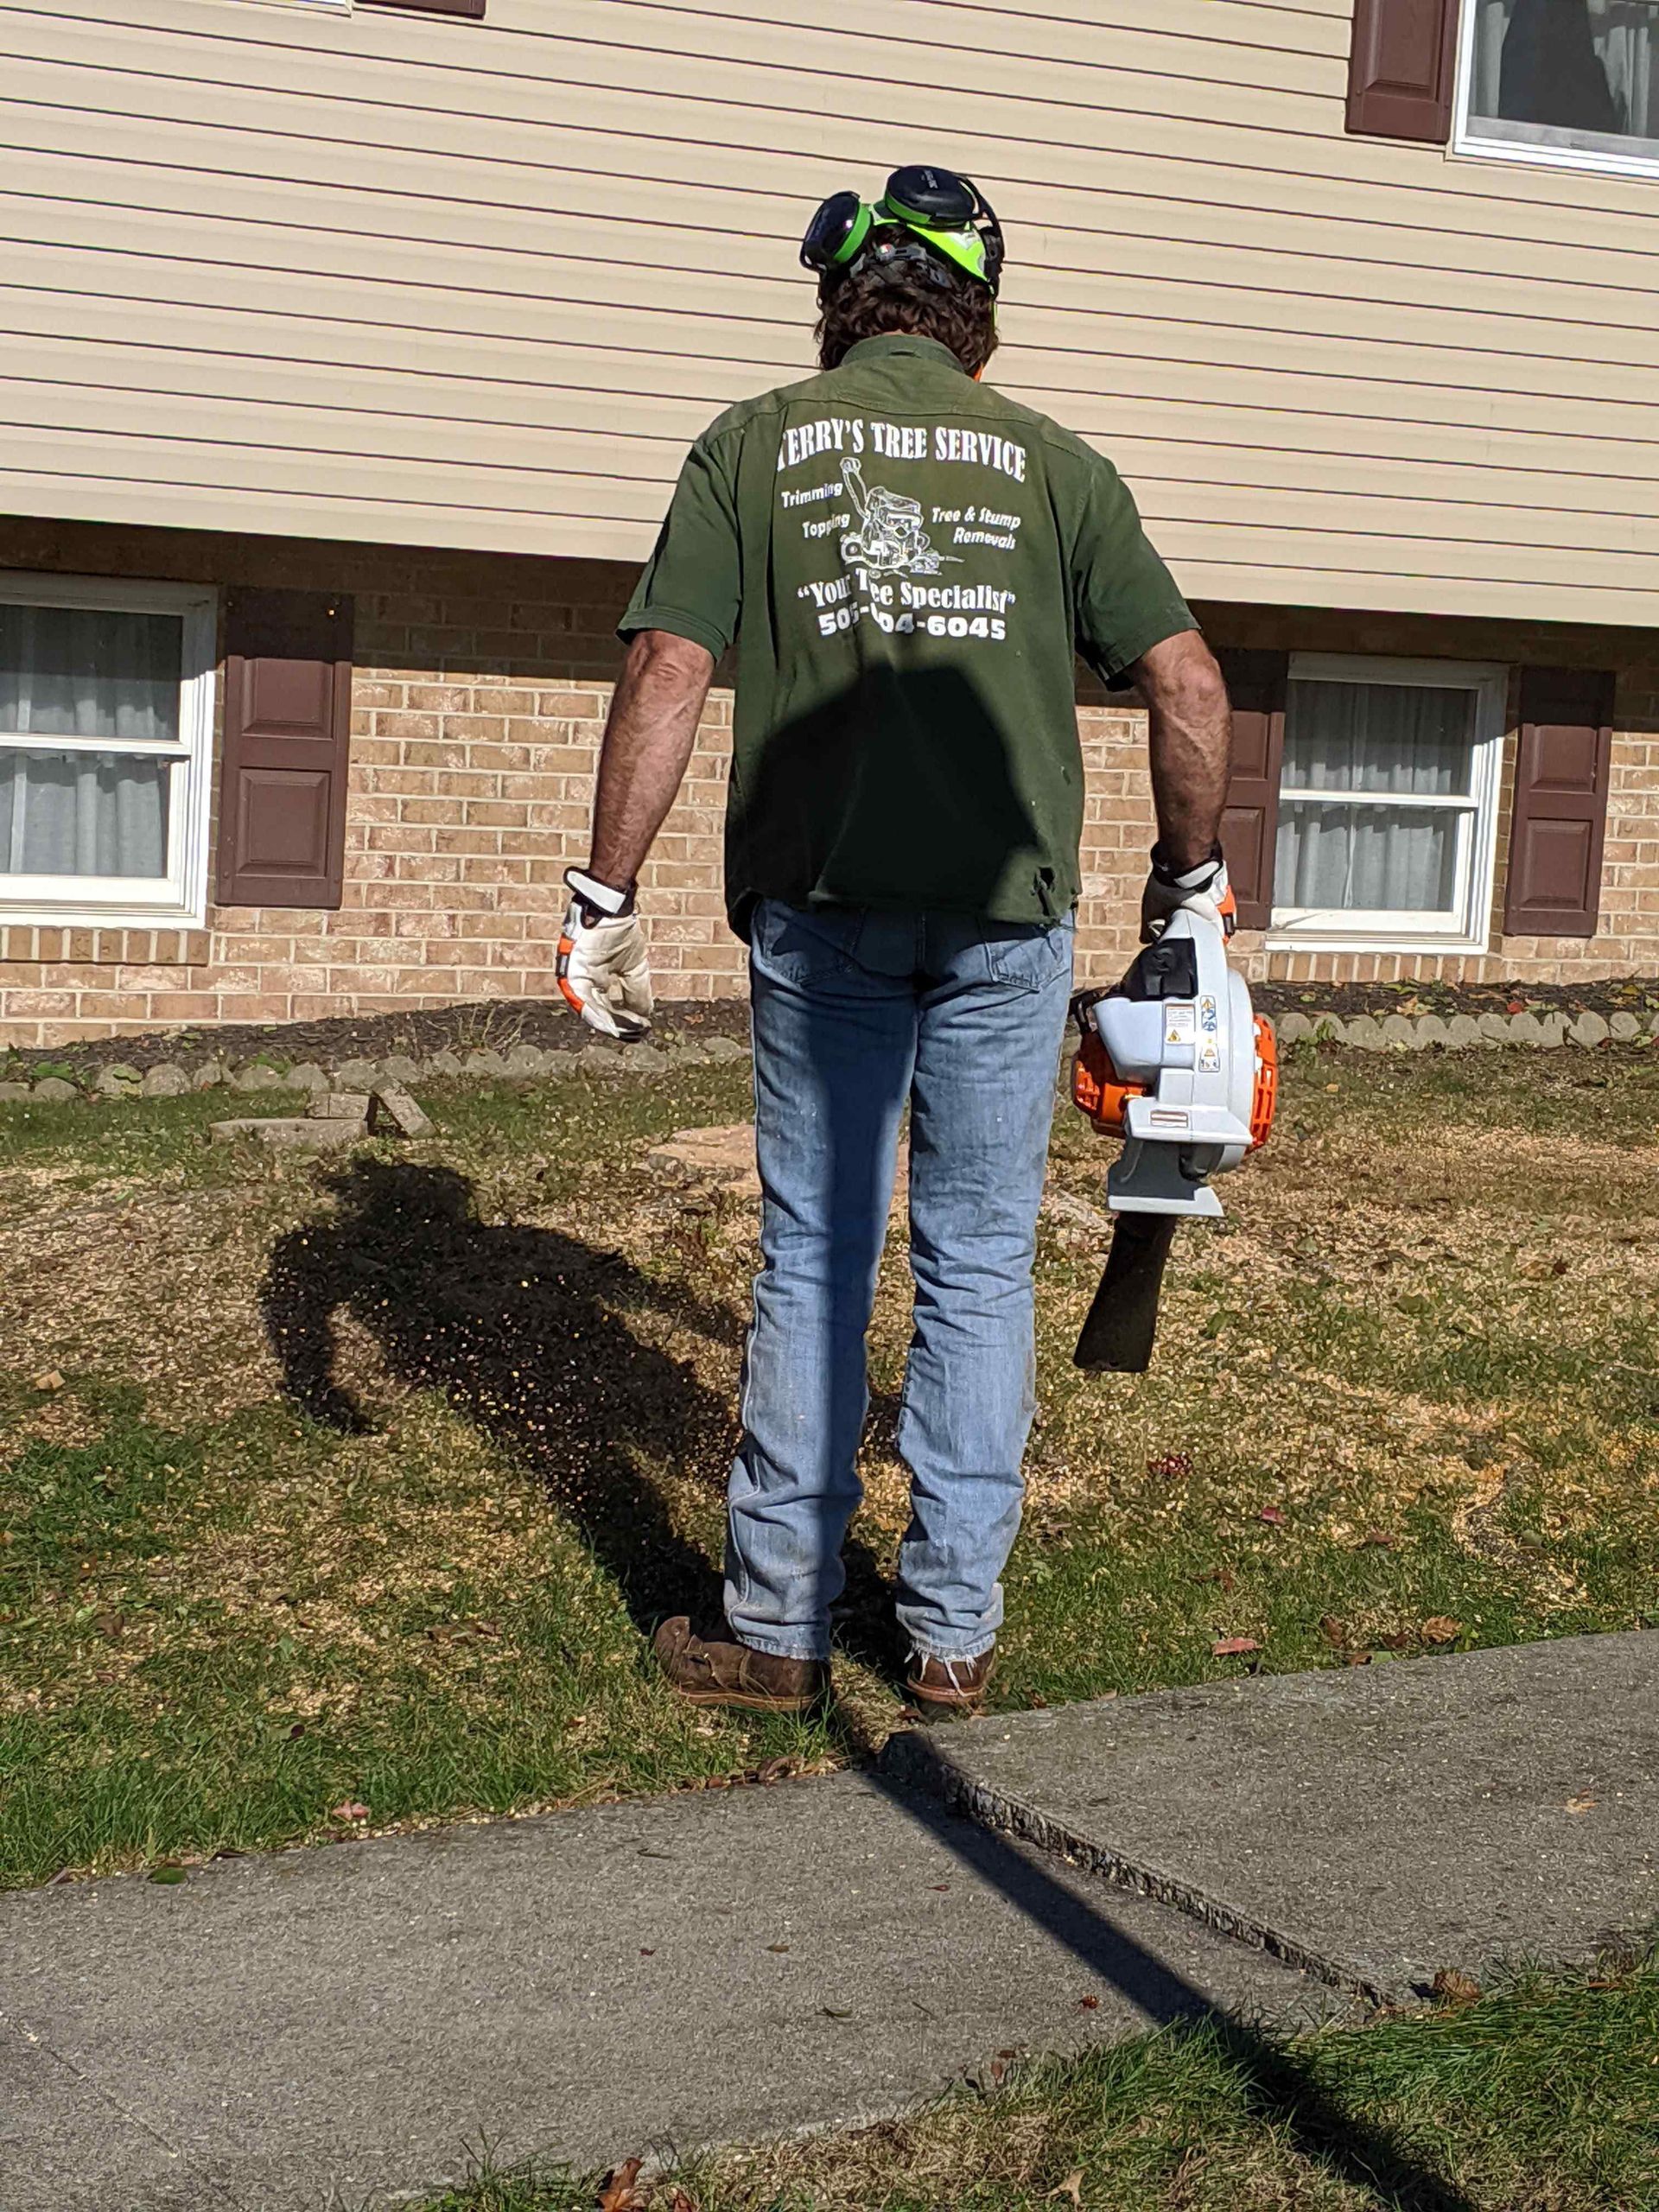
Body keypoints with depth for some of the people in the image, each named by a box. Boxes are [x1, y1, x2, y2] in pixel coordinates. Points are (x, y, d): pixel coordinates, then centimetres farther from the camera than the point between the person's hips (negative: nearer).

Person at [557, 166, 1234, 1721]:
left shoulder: (752, 448, 5)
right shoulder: (1050, 463, 7)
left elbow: (666, 677, -4)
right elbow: (1187, 685, 4)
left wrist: (604, 897, 0)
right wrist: (1190, 872, 17)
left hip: (821, 907, 0)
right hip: (1010, 909, 0)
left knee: (816, 1260, 8)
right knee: (979, 1268, 8)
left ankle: (779, 1629, 13)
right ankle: (953, 1638, 14)